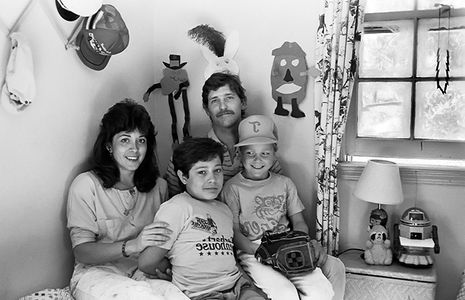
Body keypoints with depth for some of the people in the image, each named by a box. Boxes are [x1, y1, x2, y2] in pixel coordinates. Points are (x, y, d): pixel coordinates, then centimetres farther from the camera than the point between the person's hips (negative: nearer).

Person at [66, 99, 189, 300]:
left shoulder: (158, 186, 5)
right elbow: (81, 252, -10)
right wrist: (132, 246, -26)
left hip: (142, 275, 4)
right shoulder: (86, 184, -8)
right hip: (96, 273, -3)